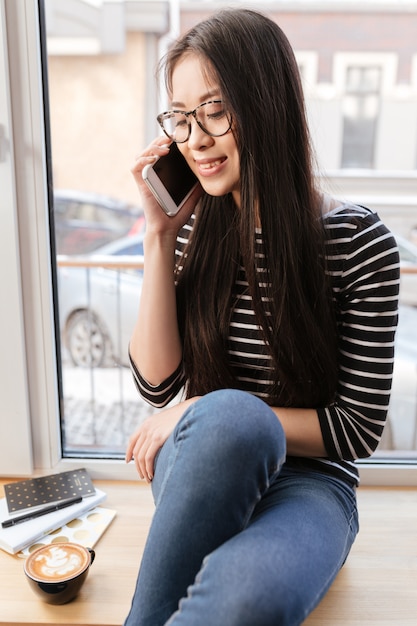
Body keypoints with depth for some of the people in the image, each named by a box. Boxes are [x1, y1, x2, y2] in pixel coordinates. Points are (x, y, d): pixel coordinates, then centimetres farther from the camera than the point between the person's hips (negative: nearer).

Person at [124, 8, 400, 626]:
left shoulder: (358, 242, -10)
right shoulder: (193, 229, 0)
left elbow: (357, 428, -9)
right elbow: (158, 382, -6)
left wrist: (205, 413, -15)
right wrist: (160, 237, -12)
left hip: (308, 482, -2)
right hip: (206, 468, 3)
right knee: (231, 416, -35)